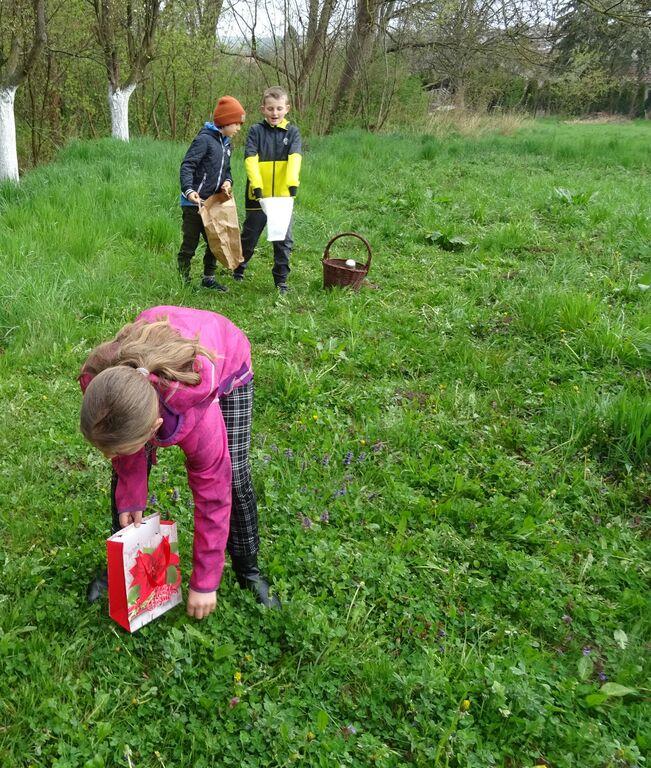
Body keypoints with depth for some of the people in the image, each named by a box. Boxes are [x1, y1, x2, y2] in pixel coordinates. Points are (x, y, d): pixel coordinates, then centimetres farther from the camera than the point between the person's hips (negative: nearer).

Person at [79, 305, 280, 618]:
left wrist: (204, 584, -22)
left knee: (233, 479, -11)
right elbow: (123, 440, -12)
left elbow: (213, 498, -32)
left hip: (226, 362, -3)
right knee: (126, 474, -3)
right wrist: (130, 499, -8)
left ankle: (248, 572, 12)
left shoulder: (197, 416, -46)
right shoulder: (96, 381, -37)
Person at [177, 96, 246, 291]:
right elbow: (187, 166, -20)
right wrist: (189, 190, -35)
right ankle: (183, 281, 11)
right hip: (194, 202, -8)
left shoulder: (225, 143, 12)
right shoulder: (204, 139, -14)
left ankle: (209, 278, 29)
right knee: (190, 243, 0)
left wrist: (227, 181, -3)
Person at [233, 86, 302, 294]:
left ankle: (281, 279, 18)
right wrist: (256, 184, -30)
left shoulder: (292, 132, 3)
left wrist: (293, 181, -32)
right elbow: (250, 158, -14)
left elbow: (295, 158, -14)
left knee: (283, 241, 5)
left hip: (283, 196, 1)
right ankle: (237, 271, 34)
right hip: (258, 196, -1)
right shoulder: (256, 131, 0)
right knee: (249, 237, 12)